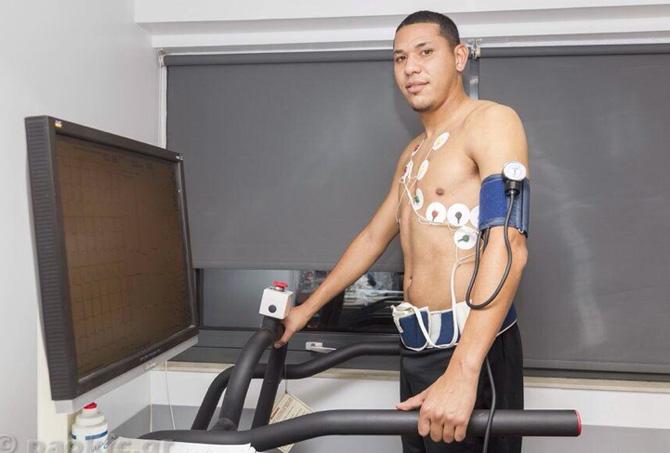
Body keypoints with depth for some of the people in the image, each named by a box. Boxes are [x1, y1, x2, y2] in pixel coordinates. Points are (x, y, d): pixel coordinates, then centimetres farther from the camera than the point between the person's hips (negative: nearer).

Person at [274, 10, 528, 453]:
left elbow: (509, 245, -22)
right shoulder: (413, 153, 17)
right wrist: (307, 309, 24)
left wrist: (462, 372, -31)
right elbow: (373, 237, 22)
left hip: (473, 349, -7)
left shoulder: (491, 121, -9)